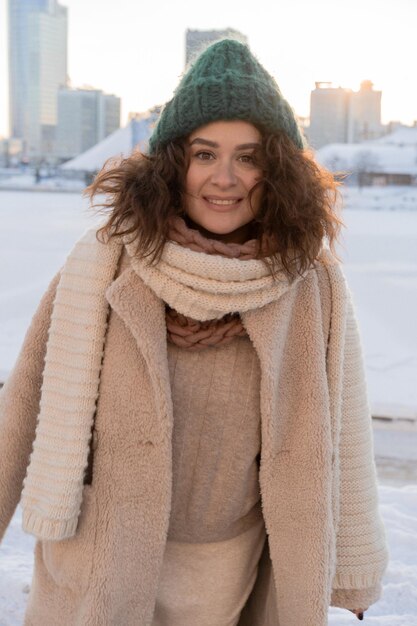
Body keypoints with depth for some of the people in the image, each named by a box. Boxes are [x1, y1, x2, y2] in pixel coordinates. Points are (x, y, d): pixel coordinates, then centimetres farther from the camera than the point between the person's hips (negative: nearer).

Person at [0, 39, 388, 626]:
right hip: (103, 549, -1)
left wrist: (353, 569, 4)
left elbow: (338, 430, -4)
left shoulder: (313, 284, -12)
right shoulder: (104, 263, -16)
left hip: (229, 564, 2)